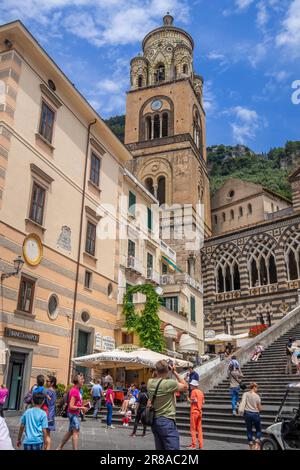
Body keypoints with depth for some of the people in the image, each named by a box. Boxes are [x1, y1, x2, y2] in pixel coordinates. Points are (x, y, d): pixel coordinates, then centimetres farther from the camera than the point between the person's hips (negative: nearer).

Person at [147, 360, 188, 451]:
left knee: (160, 448, 15)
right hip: (167, 421, -7)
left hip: (155, 421, 7)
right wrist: (175, 372, -4)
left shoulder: (150, 383, 1)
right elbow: (185, 386, -3)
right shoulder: (170, 383, -18)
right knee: (173, 448, -3)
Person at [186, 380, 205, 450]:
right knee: (199, 429, 10)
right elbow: (203, 402, 11)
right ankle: (201, 445, 10)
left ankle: (193, 445, 1)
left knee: (193, 428, 1)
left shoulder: (193, 391, -11)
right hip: (200, 412, 7)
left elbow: (194, 400, -21)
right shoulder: (201, 392, 10)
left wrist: (190, 401, -3)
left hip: (194, 411, -7)